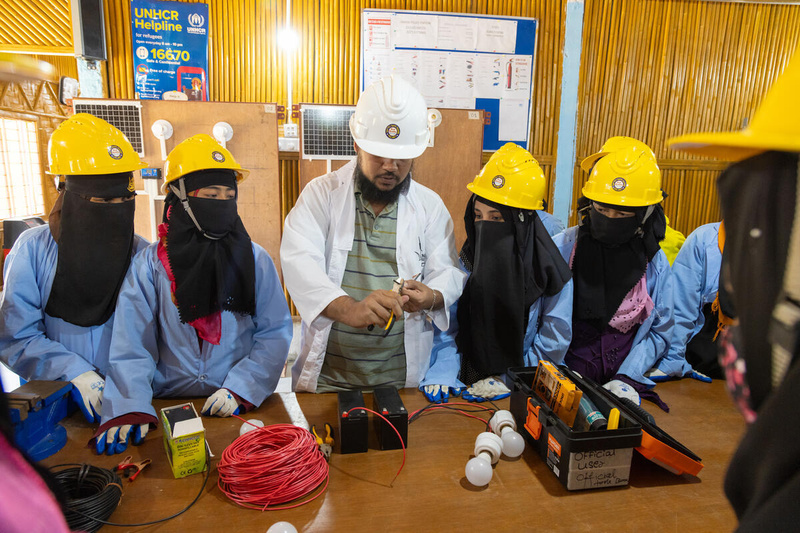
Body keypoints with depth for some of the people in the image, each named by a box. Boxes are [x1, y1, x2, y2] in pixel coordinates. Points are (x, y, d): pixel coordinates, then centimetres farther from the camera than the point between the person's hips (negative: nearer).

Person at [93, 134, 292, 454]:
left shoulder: (255, 260, 2)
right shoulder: (150, 264, 2)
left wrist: (241, 389, -11)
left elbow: (275, 333, 0)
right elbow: (131, 344, -2)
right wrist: (129, 410, -14)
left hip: (242, 408, 0)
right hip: (168, 408, 1)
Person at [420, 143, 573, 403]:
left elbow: (553, 342, -5)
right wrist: (443, 372, -13)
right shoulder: (467, 260, 0)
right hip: (469, 382, 3)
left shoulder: (549, 271, -9)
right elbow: (448, 325, 0)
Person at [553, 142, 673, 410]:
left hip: (622, 376, 2)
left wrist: (627, 378, -4)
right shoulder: (562, 248, -4)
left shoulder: (654, 262, 3)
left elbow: (660, 332, 9)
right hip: (570, 367, -2)